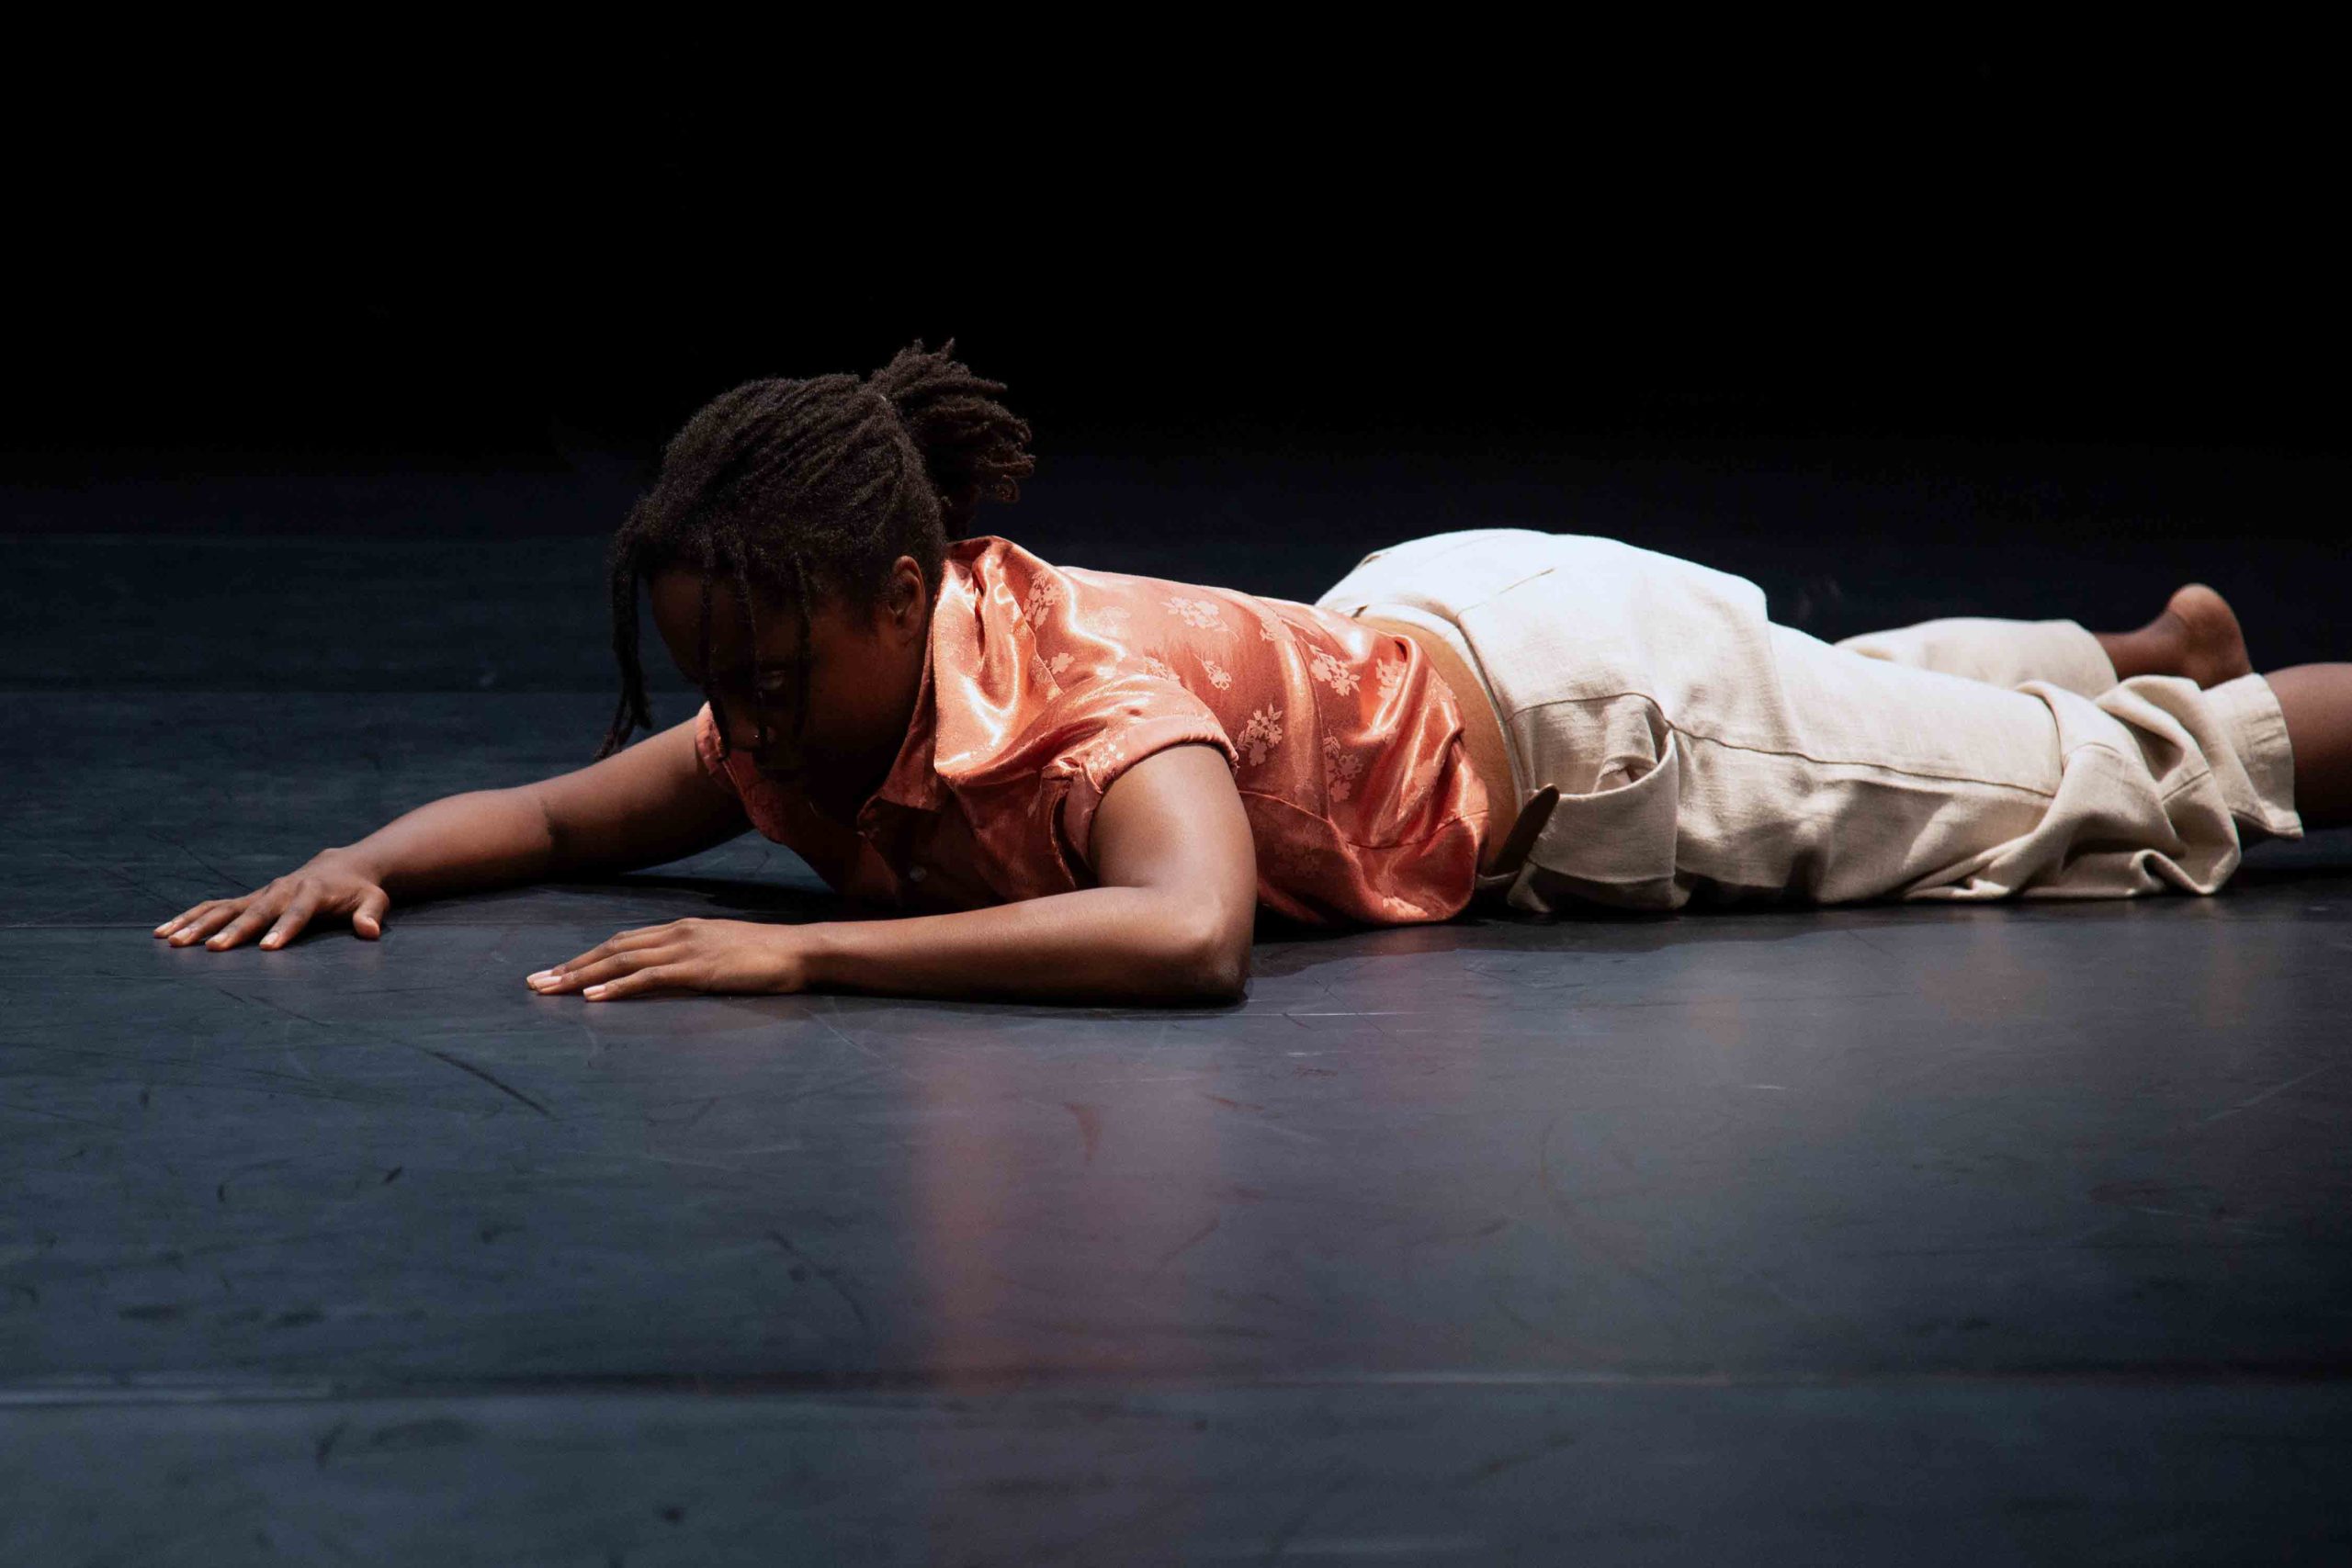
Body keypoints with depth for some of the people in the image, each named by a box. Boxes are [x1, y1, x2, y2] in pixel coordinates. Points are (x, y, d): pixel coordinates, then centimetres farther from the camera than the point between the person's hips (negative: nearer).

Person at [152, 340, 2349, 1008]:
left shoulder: (1083, 690, -40)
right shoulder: (814, 700, -18)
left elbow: (1189, 938, -59)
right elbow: (547, 812, -7)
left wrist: (807, 954, -58)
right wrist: (362, 860, -27)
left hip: (1564, 705, -7)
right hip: (1407, 623, 7)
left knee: (2137, 789, 13)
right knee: (1859, 711, 35)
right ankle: (2158, 652, 56)